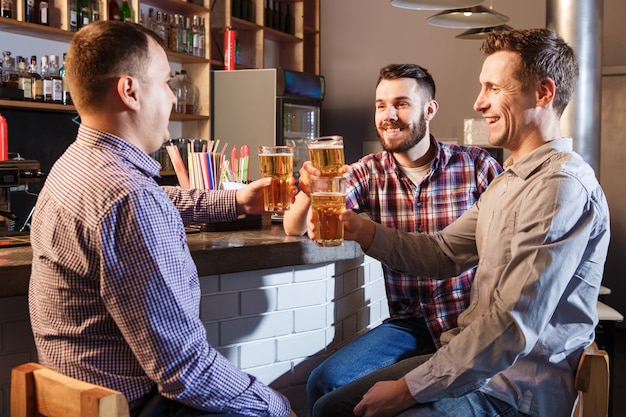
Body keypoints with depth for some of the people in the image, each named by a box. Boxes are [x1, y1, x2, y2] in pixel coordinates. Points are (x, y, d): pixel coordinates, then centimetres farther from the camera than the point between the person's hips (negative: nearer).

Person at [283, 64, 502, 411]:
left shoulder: (476, 164, -5)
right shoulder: (367, 174, 1)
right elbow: (295, 228, -4)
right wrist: (309, 191, -26)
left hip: (469, 320, -1)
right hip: (408, 324, 2)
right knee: (325, 384, -15)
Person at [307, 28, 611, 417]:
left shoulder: (562, 186, -21)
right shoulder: (509, 180, 13)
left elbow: (513, 328, -26)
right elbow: (445, 252, 13)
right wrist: (364, 231, -1)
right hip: (479, 358, 9)